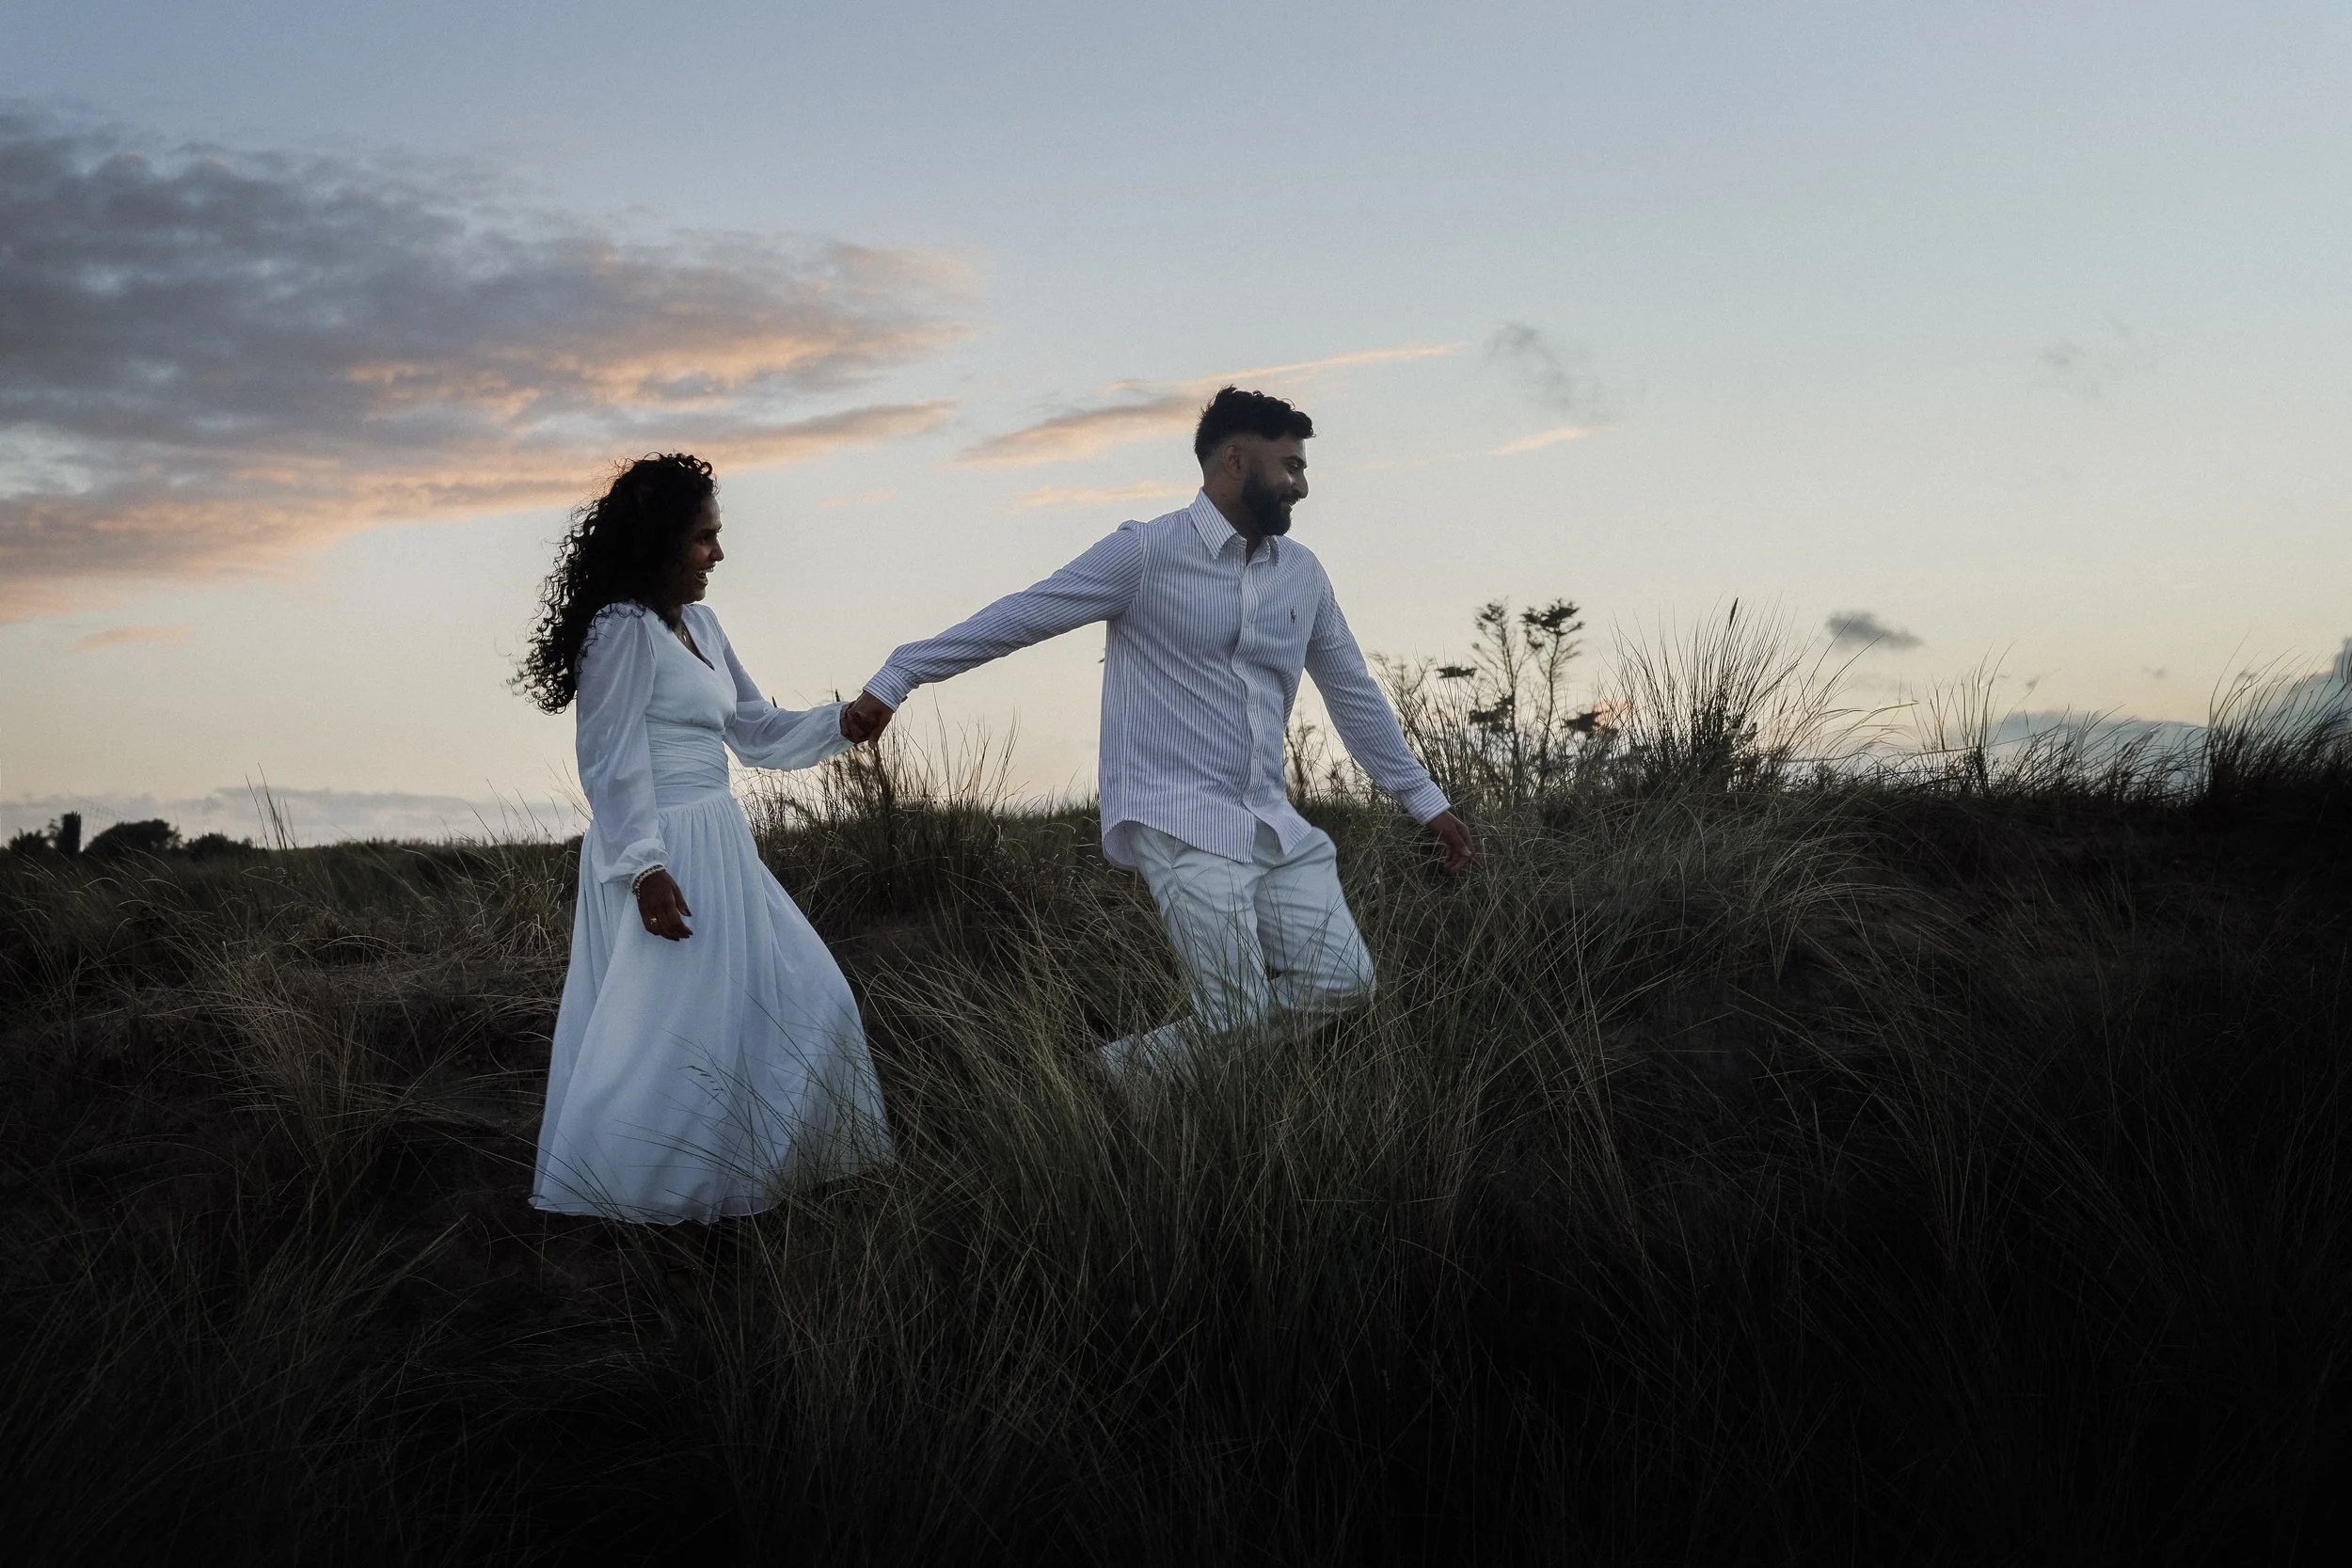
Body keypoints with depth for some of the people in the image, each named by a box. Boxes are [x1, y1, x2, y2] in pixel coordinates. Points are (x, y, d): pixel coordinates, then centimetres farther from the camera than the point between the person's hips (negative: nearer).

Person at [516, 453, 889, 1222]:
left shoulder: (699, 624, 13)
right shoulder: (624, 630, -14)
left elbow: (757, 730, 18)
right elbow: (612, 763, -17)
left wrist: (842, 722, 6)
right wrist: (643, 867, -22)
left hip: (715, 847, 10)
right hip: (663, 858, -10)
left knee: (797, 1002, 14)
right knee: (663, 1029, -4)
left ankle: (764, 1159, 26)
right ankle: (611, 1191, 8)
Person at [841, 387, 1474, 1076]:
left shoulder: (1302, 572, 12)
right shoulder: (1147, 553, -6)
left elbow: (1352, 690, 20)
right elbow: (1017, 617, -6)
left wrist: (1425, 799, 21)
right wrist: (893, 680, -8)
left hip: (1273, 824, 7)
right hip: (1181, 821, -7)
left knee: (1342, 984, -5)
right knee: (1239, 1027, -11)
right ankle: (1121, 1073, 17)